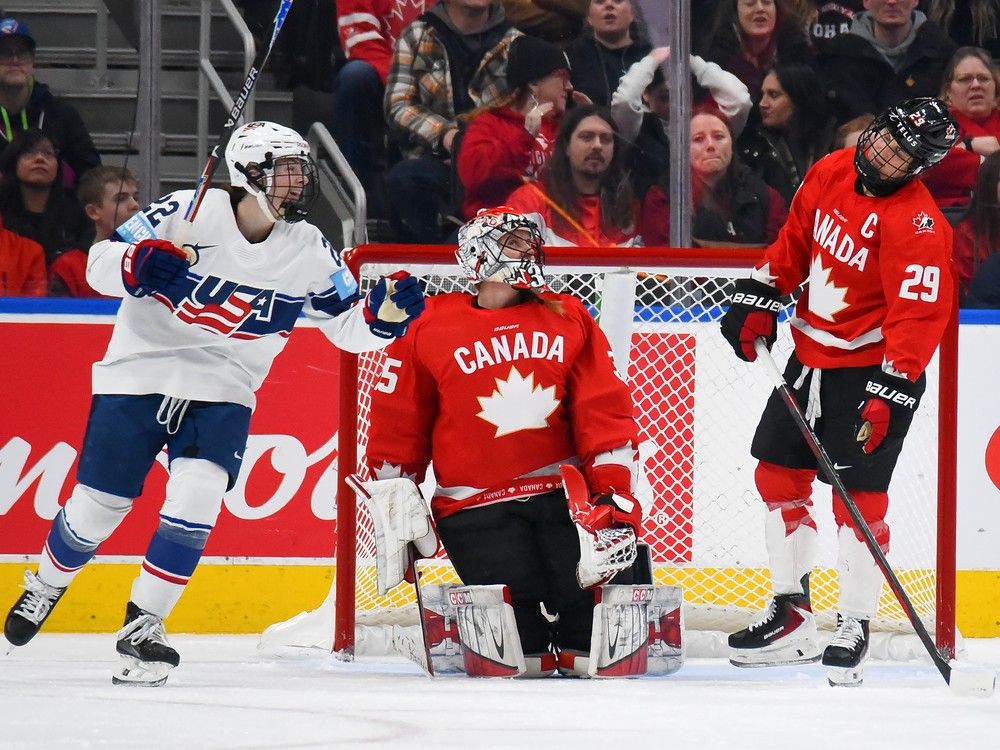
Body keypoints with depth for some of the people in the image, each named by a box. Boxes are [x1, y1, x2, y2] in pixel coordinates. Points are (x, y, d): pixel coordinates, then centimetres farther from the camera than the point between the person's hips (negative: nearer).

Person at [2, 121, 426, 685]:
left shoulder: (310, 251, -4)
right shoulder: (187, 214, -15)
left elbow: (349, 325, 2)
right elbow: (100, 262, -11)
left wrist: (388, 313, -19)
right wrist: (136, 266, -32)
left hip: (222, 390, 2)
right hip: (139, 376, -2)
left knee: (195, 499, -20)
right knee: (97, 505, 3)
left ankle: (143, 627, -6)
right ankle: (46, 586, 35)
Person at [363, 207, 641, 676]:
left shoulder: (569, 320, 10)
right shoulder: (431, 328, 3)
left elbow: (604, 409, 7)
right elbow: (398, 422, 8)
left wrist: (614, 491, -4)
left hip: (564, 495, 3)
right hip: (477, 509, -3)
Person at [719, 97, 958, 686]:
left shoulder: (917, 224, -23)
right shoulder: (830, 175, -1)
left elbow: (918, 317, -27)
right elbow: (796, 241, 15)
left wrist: (885, 397, -32)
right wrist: (758, 299, 8)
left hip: (875, 369, -8)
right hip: (812, 353, 8)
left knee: (858, 495, -11)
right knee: (778, 475, 11)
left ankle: (855, 630, -1)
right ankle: (792, 617, 21)